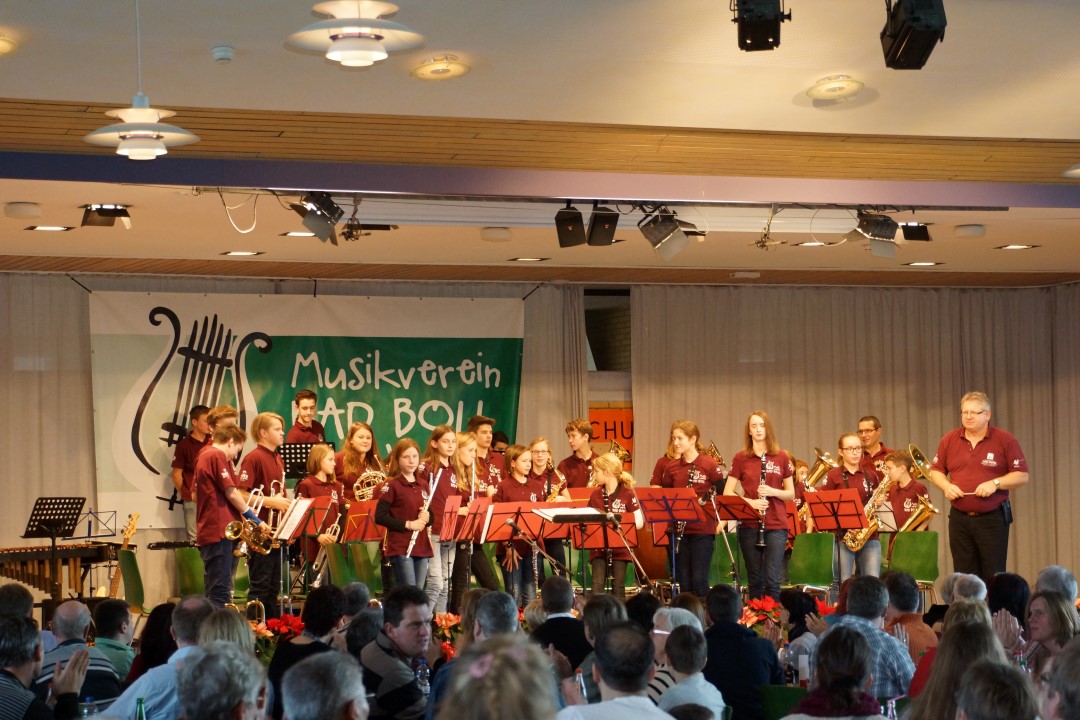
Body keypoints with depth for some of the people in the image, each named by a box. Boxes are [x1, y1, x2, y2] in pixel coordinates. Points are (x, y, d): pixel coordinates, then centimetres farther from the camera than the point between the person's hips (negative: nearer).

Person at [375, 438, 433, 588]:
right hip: (400, 548, -6)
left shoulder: (423, 485, 12)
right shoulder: (391, 485, -6)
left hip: (422, 547, 6)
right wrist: (408, 524, -19)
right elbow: (380, 517, -12)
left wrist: (427, 517, -4)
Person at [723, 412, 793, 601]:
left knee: (772, 580, -8)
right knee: (755, 581, 3)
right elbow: (727, 493, 3)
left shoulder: (781, 458, 6)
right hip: (749, 525, 0)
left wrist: (773, 492, -11)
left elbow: (791, 494, 9)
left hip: (776, 525, 0)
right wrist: (750, 502, -14)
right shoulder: (740, 458, 4)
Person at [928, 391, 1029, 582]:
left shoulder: (1005, 440, -3)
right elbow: (935, 471, 14)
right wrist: (946, 486, -6)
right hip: (959, 518, 3)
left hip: (993, 518, -3)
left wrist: (995, 483, -17)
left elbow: (1022, 476, -3)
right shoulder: (949, 440, 6)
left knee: (993, 578, 0)